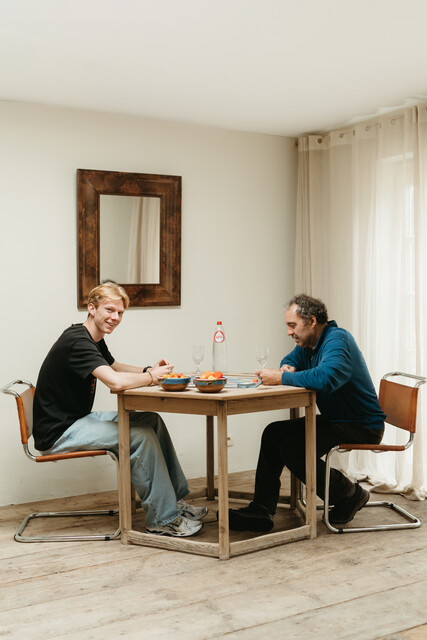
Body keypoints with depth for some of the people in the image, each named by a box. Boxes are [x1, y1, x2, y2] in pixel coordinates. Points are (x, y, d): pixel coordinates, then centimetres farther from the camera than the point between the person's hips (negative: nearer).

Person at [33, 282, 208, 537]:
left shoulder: (94, 339, 11)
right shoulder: (77, 341, -22)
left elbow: (115, 366, 27)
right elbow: (116, 381, -36)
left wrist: (149, 370, 6)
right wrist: (151, 377, -16)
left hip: (79, 419, 11)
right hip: (58, 432, -11)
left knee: (152, 420, 6)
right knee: (141, 436, -22)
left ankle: (176, 498, 12)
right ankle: (163, 519, -11)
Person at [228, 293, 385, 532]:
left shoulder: (337, 340, -23)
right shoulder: (308, 343, 8)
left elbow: (325, 378, -42)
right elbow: (291, 360, 27)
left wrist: (282, 378, -31)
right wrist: (288, 369, 1)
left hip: (362, 426, -10)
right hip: (334, 419, 10)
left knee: (293, 449, -23)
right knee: (274, 433, 0)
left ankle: (351, 496, -1)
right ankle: (261, 511, 0)